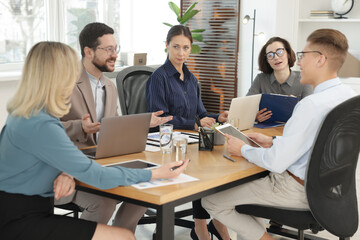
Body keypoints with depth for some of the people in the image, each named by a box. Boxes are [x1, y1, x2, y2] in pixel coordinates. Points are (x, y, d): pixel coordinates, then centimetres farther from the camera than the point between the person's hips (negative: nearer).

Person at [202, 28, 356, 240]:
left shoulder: (313, 104, -29)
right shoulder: (349, 95, 0)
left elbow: (276, 163, -26)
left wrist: (243, 149, -9)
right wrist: (273, 142, 11)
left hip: (298, 190, -9)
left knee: (211, 201, -2)